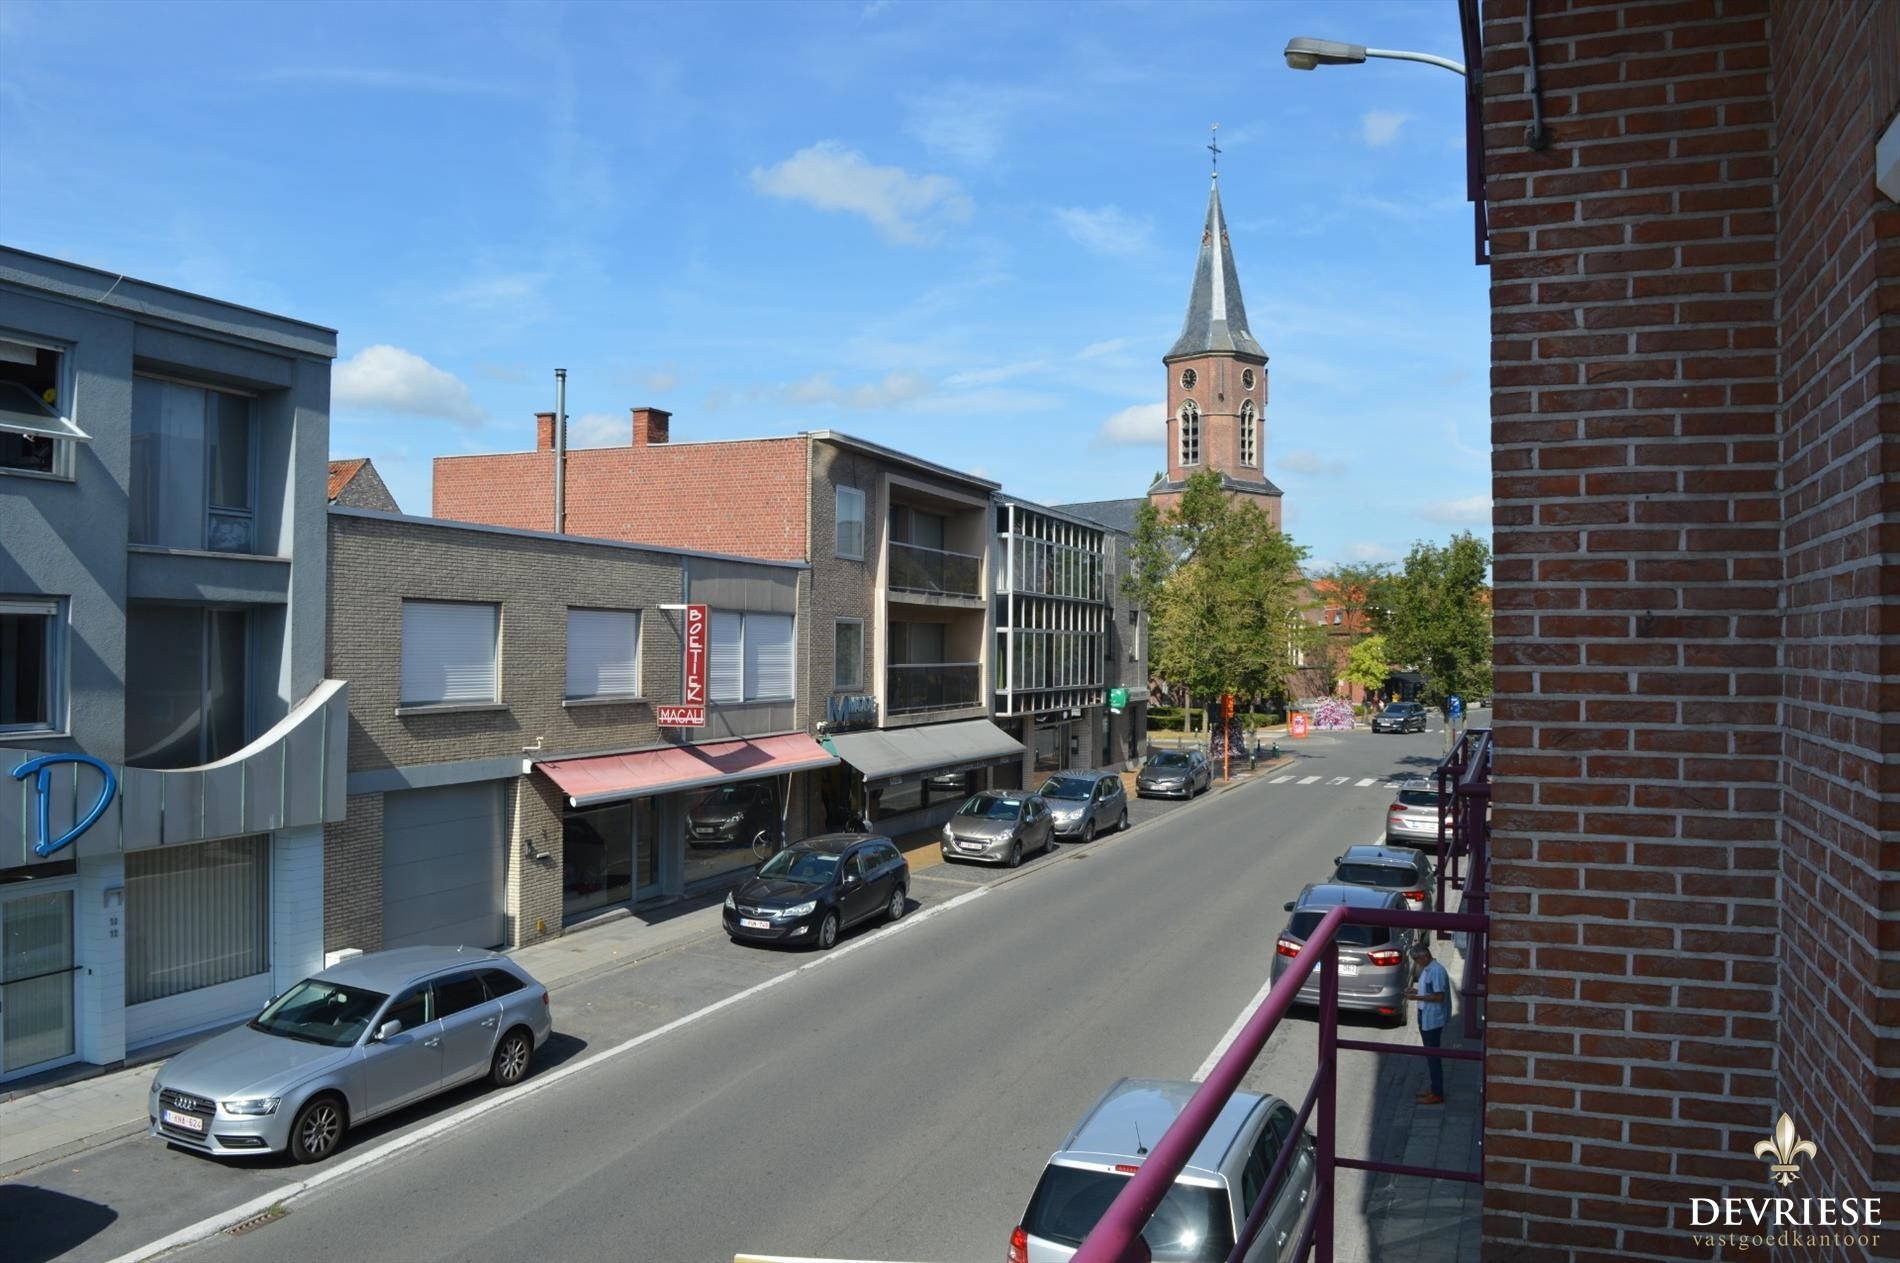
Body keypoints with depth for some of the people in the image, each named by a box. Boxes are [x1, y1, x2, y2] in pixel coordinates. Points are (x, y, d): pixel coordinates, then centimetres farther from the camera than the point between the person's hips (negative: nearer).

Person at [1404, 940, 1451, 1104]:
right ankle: (1434, 1088, 27)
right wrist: (1416, 991, 5)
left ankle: (1437, 1094, 5)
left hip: (1433, 1020, -10)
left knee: (1433, 1056, -2)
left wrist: (1417, 997, -23)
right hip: (1425, 1018, 10)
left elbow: (1439, 996, -23)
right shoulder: (1426, 970, 10)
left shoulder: (1437, 971, -21)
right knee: (1430, 1054, 17)